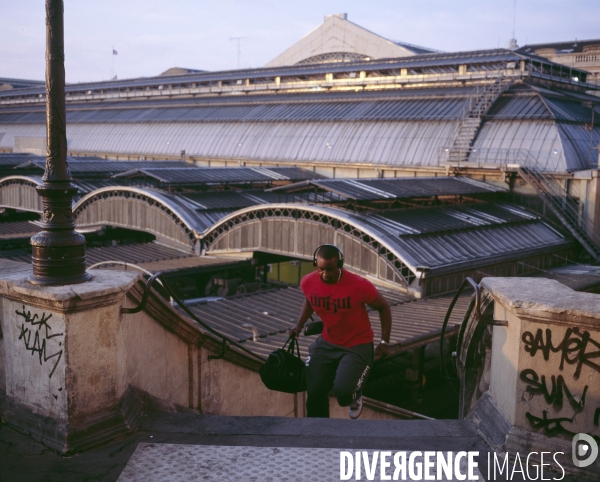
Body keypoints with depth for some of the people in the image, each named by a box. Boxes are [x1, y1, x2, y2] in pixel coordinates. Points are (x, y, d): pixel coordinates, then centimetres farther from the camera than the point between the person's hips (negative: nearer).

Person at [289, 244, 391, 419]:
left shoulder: (359, 285, -27)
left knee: (343, 392, -21)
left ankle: (355, 396, 19)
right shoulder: (308, 282, -14)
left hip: (357, 345, -4)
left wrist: (384, 342, -7)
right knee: (314, 392, 3)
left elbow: (384, 308, -8)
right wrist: (299, 326, 1)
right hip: (327, 343, 4)